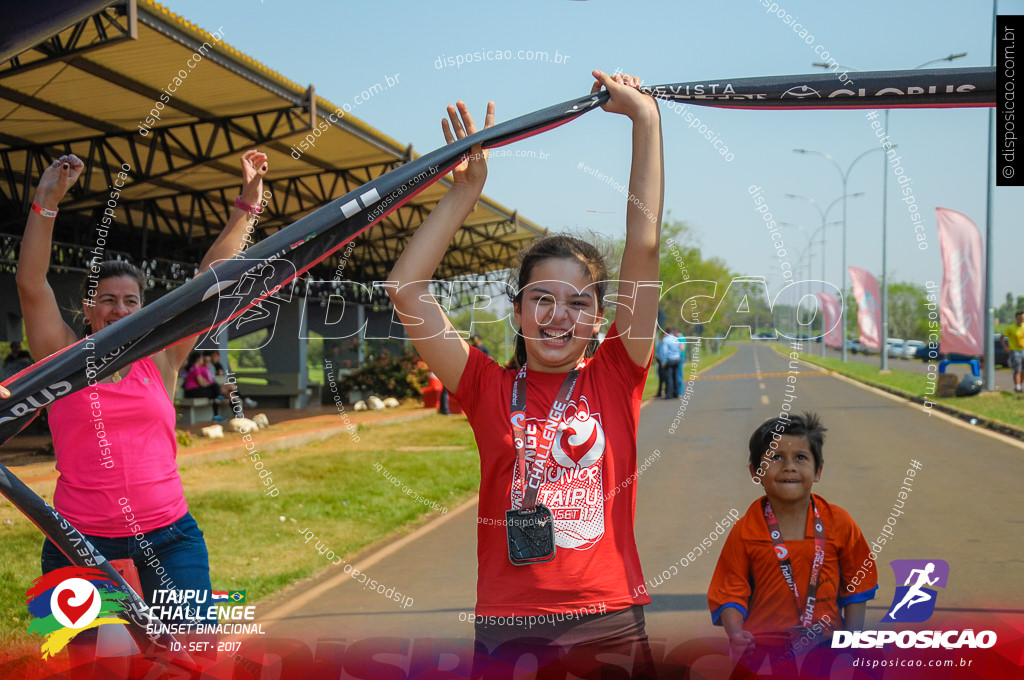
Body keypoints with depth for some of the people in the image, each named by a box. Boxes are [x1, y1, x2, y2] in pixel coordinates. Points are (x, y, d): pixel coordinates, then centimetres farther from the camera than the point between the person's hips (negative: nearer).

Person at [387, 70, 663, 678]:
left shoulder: (615, 377, 2)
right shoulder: (492, 390, 2)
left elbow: (644, 247, -2)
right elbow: (407, 289, -3)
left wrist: (646, 118, -2)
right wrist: (466, 190, -3)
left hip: (612, 626, 0)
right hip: (508, 631, 0)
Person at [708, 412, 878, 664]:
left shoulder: (839, 523, 2)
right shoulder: (744, 532, -2)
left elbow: (857, 586, 11)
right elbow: (730, 593, 0)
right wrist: (736, 636, -18)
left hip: (827, 646, 2)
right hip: (764, 648, -1)